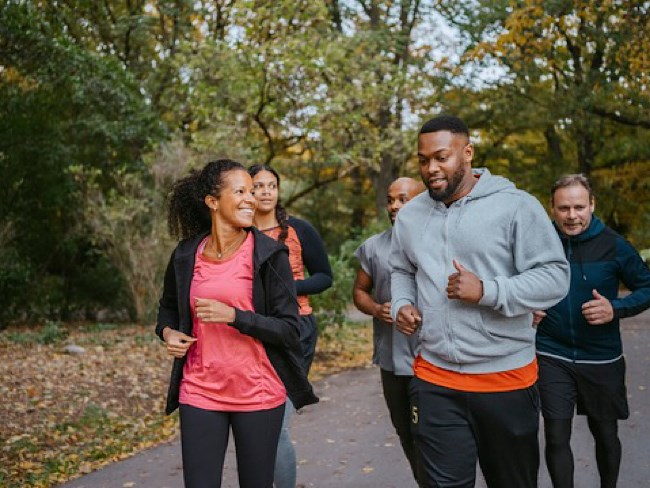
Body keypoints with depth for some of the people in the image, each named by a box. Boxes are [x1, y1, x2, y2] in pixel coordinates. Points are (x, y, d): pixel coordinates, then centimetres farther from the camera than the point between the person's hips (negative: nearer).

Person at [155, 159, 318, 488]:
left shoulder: (269, 255, -7)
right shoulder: (186, 255, 2)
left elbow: (289, 330, -10)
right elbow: (168, 307, 21)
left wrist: (233, 315, -21)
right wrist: (167, 332, -1)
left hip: (258, 395, -2)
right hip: (200, 393, 2)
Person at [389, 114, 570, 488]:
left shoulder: (516, 207, -10)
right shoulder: (410, 215, 8)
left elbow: (555, 277, -13)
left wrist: (487, 292, -24)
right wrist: (402, 305, 2)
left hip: (506, 379, -3)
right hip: (435, 380, 3)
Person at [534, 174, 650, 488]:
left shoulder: (613, 246, -9)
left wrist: (616, 309, -18)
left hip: (602, 358, 0)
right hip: (552, 356, 0)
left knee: (606, 435, 16)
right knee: (556, 437, -3)